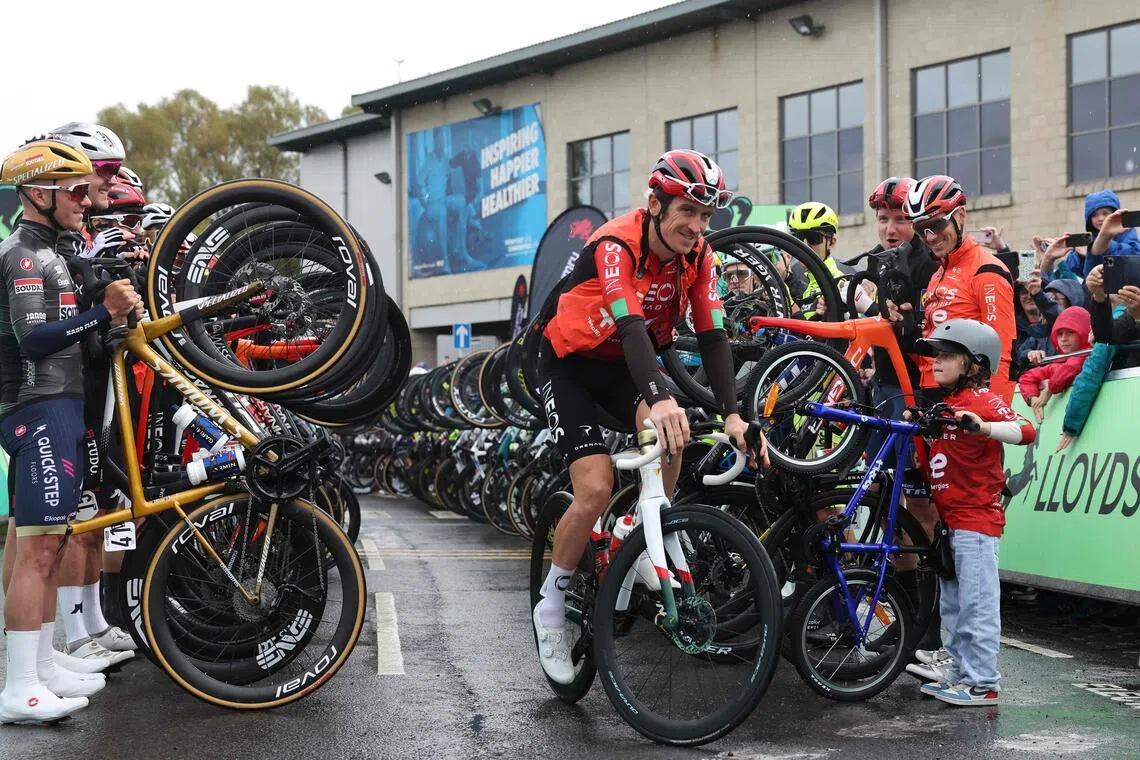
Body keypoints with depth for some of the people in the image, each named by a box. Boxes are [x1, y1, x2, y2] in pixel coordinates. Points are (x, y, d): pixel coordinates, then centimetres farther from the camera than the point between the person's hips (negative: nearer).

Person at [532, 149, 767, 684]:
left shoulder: (697, 255, -11)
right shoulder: (616, 245, -29)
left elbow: (712, 335, -15)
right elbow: (631, 326, -43)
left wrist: (732, 415, -27)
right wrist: (659, 400, -59)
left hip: (629, 363, 5)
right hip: (571, 363, -5)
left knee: (670, 440, -27)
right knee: (596, 489, -19)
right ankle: (550, 608, 0)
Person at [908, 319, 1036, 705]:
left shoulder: (983, 400, -12)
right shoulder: (945, 402, 15)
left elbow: (1025, 430, -27)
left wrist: (983, 427, -40)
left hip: (976, 518, -10)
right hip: (949, 518, 10)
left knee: (977, 605, -7)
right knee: (952, 605, 16)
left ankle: (983, 683, -3)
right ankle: (957, 671, 25)